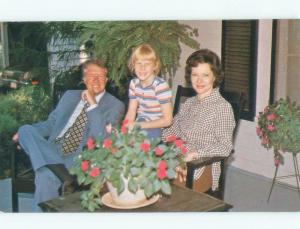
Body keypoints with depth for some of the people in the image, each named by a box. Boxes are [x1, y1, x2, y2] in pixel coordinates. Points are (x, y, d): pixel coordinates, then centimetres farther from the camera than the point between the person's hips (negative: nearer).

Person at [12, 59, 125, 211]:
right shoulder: (70, 95, 20)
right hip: (52, 151, 7)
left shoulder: (115, 106, 3)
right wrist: (26, 135, 5)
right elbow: (51, 123, 23)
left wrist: (93, 105, -14)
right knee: (25, 130, -23)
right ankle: (65, 177, -32)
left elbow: (102, 139, -10)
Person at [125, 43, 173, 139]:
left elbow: (167, 120, -19)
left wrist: (139, 125, -22)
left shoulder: (161, 86, -21)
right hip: (140, 123, 5)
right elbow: (131, 113, 3)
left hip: (158, 129, -5)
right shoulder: (134, 83, 0)